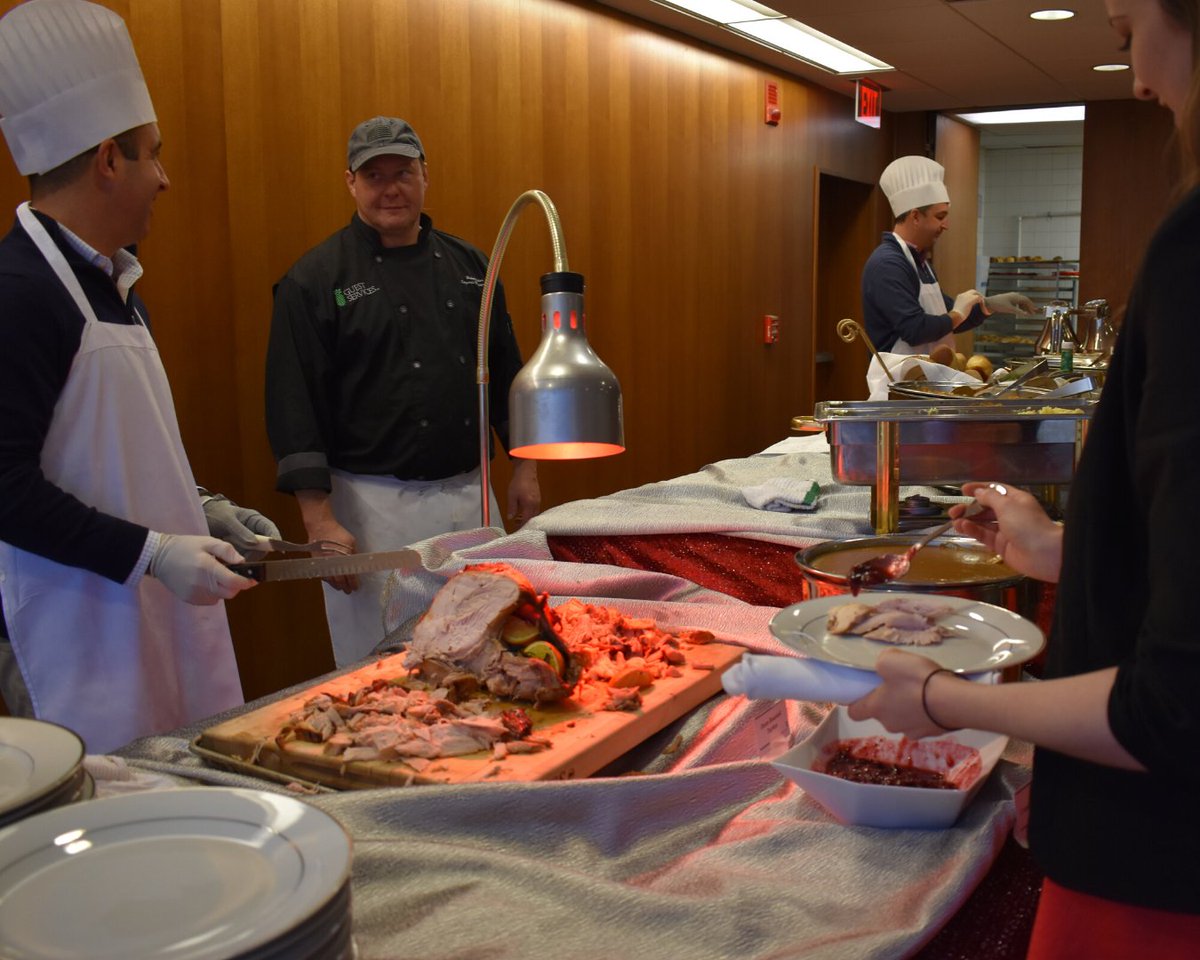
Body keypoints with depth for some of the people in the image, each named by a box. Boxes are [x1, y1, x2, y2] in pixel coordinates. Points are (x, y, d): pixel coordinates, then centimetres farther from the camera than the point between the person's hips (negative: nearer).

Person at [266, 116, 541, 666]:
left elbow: (505, 373, 16)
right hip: (374, 506, -4)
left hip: (469, 495, 5)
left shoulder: (468, 265, 10)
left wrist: (525, 469, 11)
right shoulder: (315, 280, -4)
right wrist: (319, 521, -14)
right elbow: (294, 406, -9)